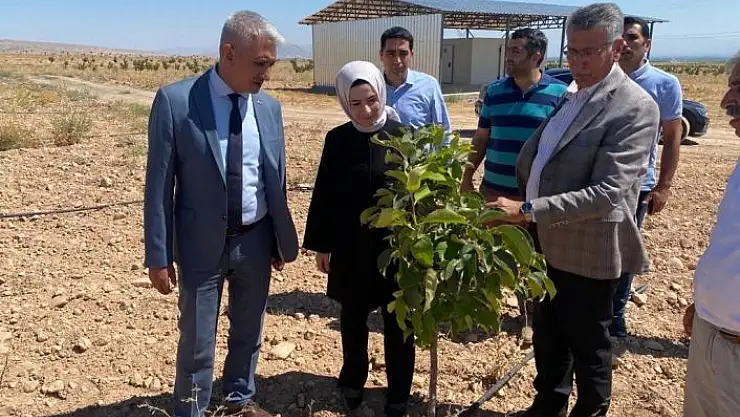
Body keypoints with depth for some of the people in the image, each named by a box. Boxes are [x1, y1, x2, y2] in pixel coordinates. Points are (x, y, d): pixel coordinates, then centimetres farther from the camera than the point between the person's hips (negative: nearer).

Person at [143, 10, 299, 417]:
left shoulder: (269, 107, 0)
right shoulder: (175, 100, -12)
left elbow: (276, 180, 7)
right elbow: (159, 184, -10)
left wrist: (281, 240, 10)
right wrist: (158, 255, -10)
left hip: (256, 241, 4)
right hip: (202, 244, -4)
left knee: (248, 331, 20)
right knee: (196, 341, 11)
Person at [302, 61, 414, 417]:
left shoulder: (403, 136, -7)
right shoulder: (337, 140, -3)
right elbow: (324, 195, 2)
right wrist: (321, 245, 3)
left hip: (397, 247, -1)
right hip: (350, 249, 2)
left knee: (397, 322, 10)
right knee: (352, 319, 17)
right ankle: (352, 382, 40)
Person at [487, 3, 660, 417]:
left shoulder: (635, 108, -18)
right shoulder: (568, 94, 6)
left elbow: (606, 193, -27)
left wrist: (528, 210, -31)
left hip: (588, 250, -7)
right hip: (546, 241, 7)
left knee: (588, 346, 13)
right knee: (548, 335, 22)